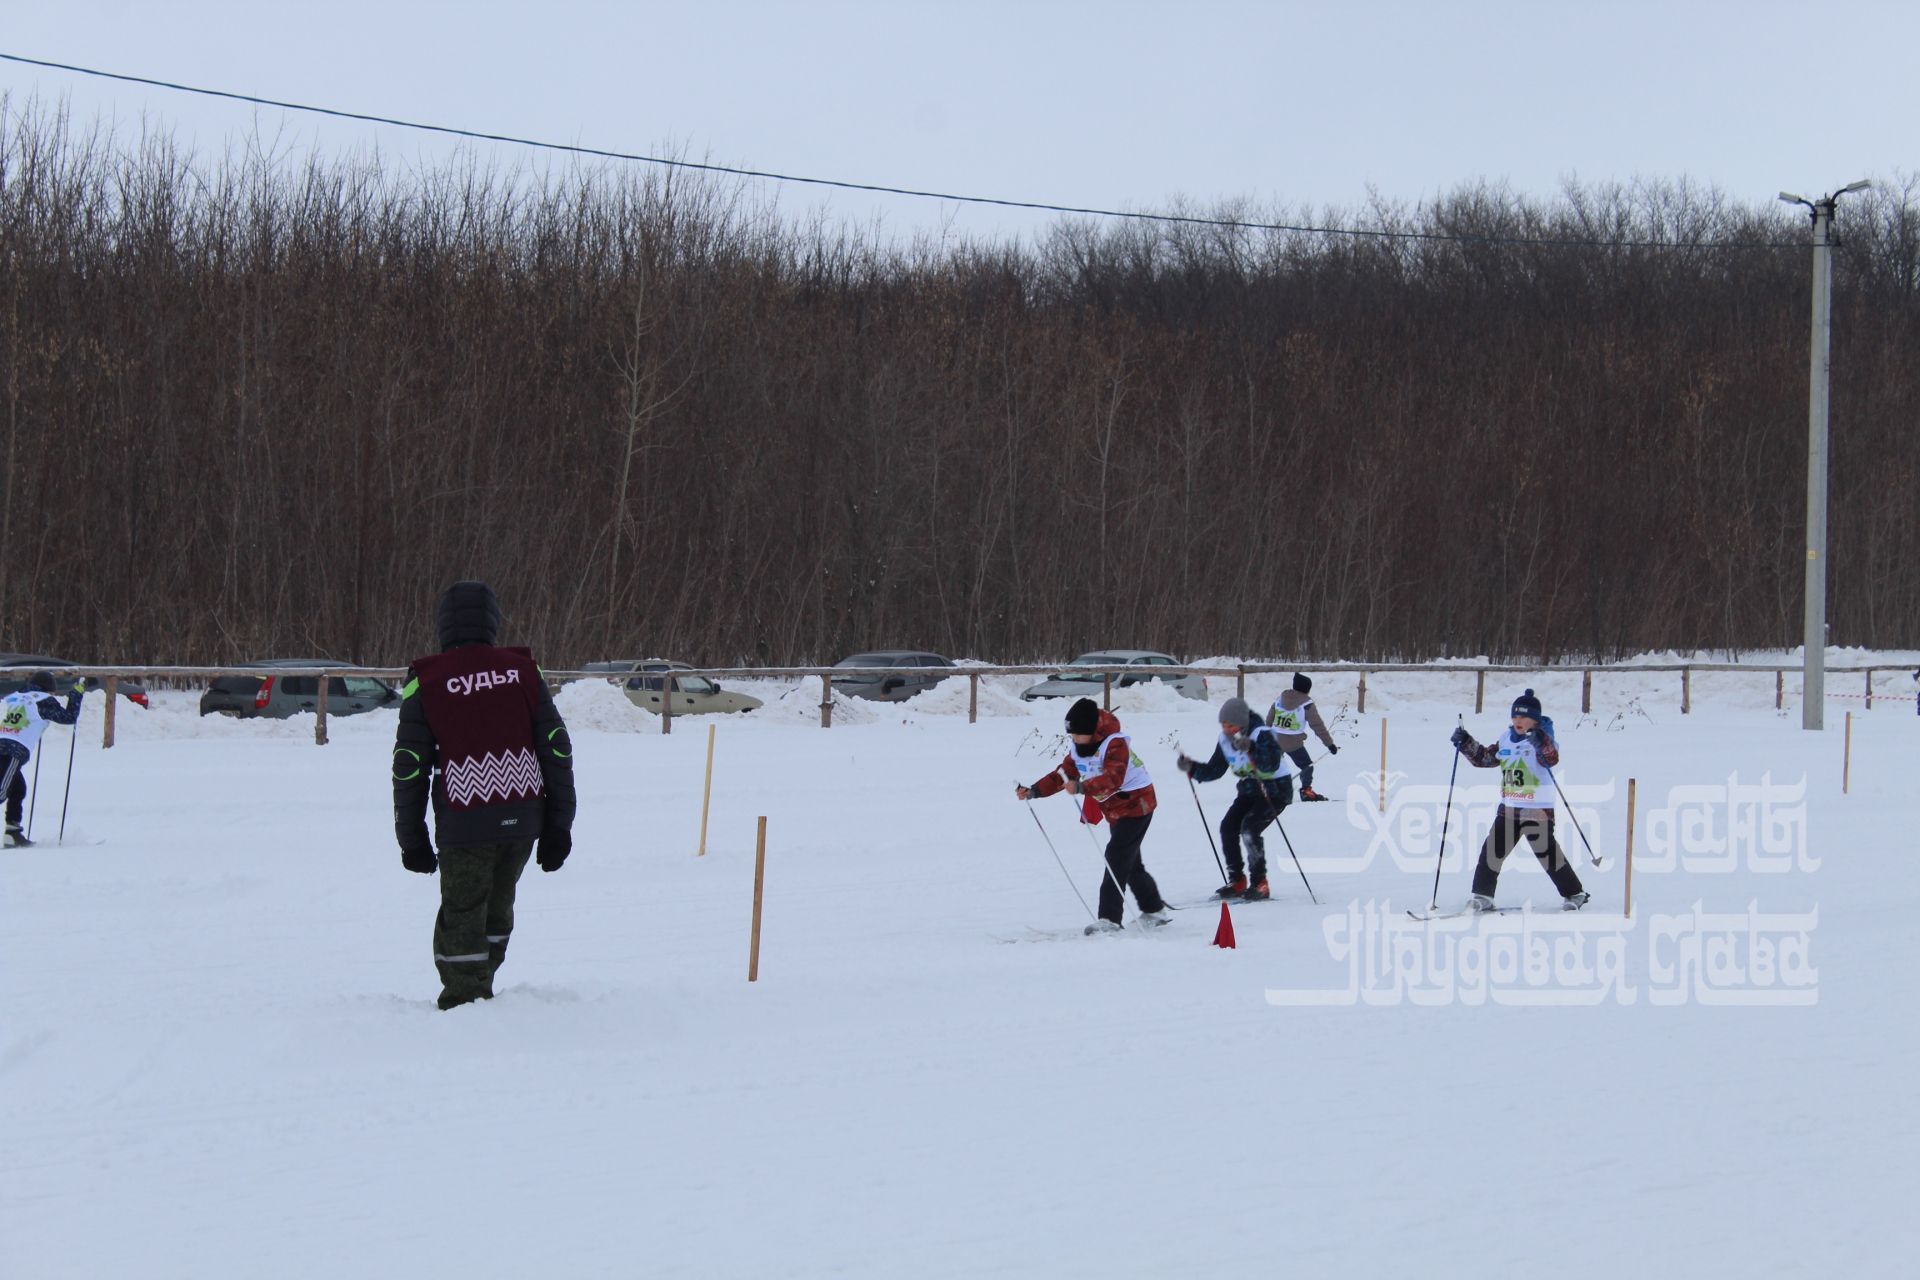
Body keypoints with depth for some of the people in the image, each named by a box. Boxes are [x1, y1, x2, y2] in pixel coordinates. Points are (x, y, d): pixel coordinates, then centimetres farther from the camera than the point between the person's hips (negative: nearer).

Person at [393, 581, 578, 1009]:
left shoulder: (426, 682, -3)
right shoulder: (522, 671, 5)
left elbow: (409, 766, -2)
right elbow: (557, 748, 4)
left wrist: (411, 838, 7)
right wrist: (558, 825, 9)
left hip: (465, 825, -3)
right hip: (523, 819, 4)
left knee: (462, 916, 7)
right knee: (498, 907, 20)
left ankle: (465, 999, 6)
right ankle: (479, 989, 30)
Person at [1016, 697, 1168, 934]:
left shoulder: (1115, 744, -24)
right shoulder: (1078, 749, 2)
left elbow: (1113, 779, -37)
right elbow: (1062, 775, 6)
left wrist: (1081, 787, -50)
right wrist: (1033, 791, -7)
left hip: (1136, 804, -9)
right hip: (1115, 811, 9)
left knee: (1116, 858, -16)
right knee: (1130, 862, 15)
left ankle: (1109, 918, -19)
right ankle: (1154, 910, 30)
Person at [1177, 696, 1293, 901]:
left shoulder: (1262, 734, -23)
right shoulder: (1225, 740, -1)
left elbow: (1271, 765, -37)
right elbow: (1214, 770, 6)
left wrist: (1250, 749, -50)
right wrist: (1191, 768, -9)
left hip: (1276, 788, -8)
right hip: (1249, 789, 8)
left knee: (1249, 828, -23)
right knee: (1228, 827, -6)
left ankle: (1259, 884, -13)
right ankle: (1236, 882, 5)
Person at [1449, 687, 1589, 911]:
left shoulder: (1543, 740, -9)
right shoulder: (1506, 740, 10)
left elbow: (1552, 758, -29)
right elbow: (1484, 758, 20)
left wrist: (1541, 742, -47)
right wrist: (1465, 743, 8)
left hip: (1538, 809, -6)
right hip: (1509, 808, 6)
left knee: (1547, 853, -3)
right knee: (1492, 850, 2)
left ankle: (1574, 894, 12)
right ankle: (1482, 896, 11)